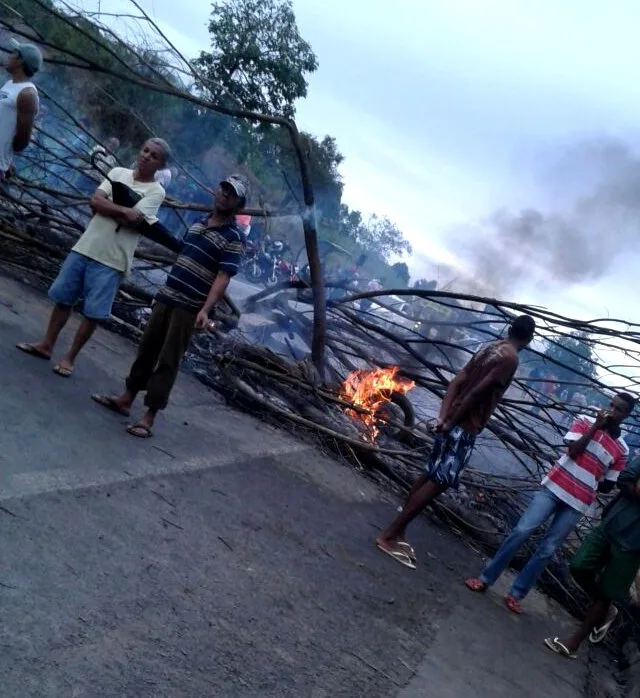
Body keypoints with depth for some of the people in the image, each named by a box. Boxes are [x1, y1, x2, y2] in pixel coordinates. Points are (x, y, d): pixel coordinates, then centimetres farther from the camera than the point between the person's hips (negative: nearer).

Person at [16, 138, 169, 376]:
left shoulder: (156, 192, -4)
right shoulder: (118, 172, 8)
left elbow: (132, 221, -18)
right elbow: (95, 201, -4)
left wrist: (106, 206, -8)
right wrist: (124, 210, -15)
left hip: (112, 260, -4)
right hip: (84, 248, 4)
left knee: (93, 313, 0)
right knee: (63, 298, 11)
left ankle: (70, 358, 13)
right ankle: (46, 345, 25)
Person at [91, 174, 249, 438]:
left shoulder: (234, 238, -10)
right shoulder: (198, 223, 13)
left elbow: (223, 277, -19)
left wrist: (205, 310, -31)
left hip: (189, 309, -7)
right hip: (166, 297, 7)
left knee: (168, 361, -3)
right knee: (147, 350, 14)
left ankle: (149, 417, 3)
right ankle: (126, 399, 27)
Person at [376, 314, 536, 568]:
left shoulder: (489, 348, 14)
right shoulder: (510, 358, -13)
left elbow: (456, 382, 6)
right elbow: (478, 392, -20)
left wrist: (443, 416, -3)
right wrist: (452, 421, -15)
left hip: (452, 422, 9)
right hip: (465, 428, -9)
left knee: (430, 476, 16)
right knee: (438, 482, -5)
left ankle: (397, 530, 22)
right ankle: (390, 535, -5)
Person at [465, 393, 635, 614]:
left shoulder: (622, 450, 7)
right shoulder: (585, 421, 4)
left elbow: (608, 486, 13)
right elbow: (573, 451, -12)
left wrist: (588, 486, 0)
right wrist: (595, 426, -12)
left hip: (578, 503, 1)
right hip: (555, 487, -1)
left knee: (547, 550, 1)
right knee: (522, 531, -10)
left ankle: (515, 594, 10)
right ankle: (485, 579, -1)